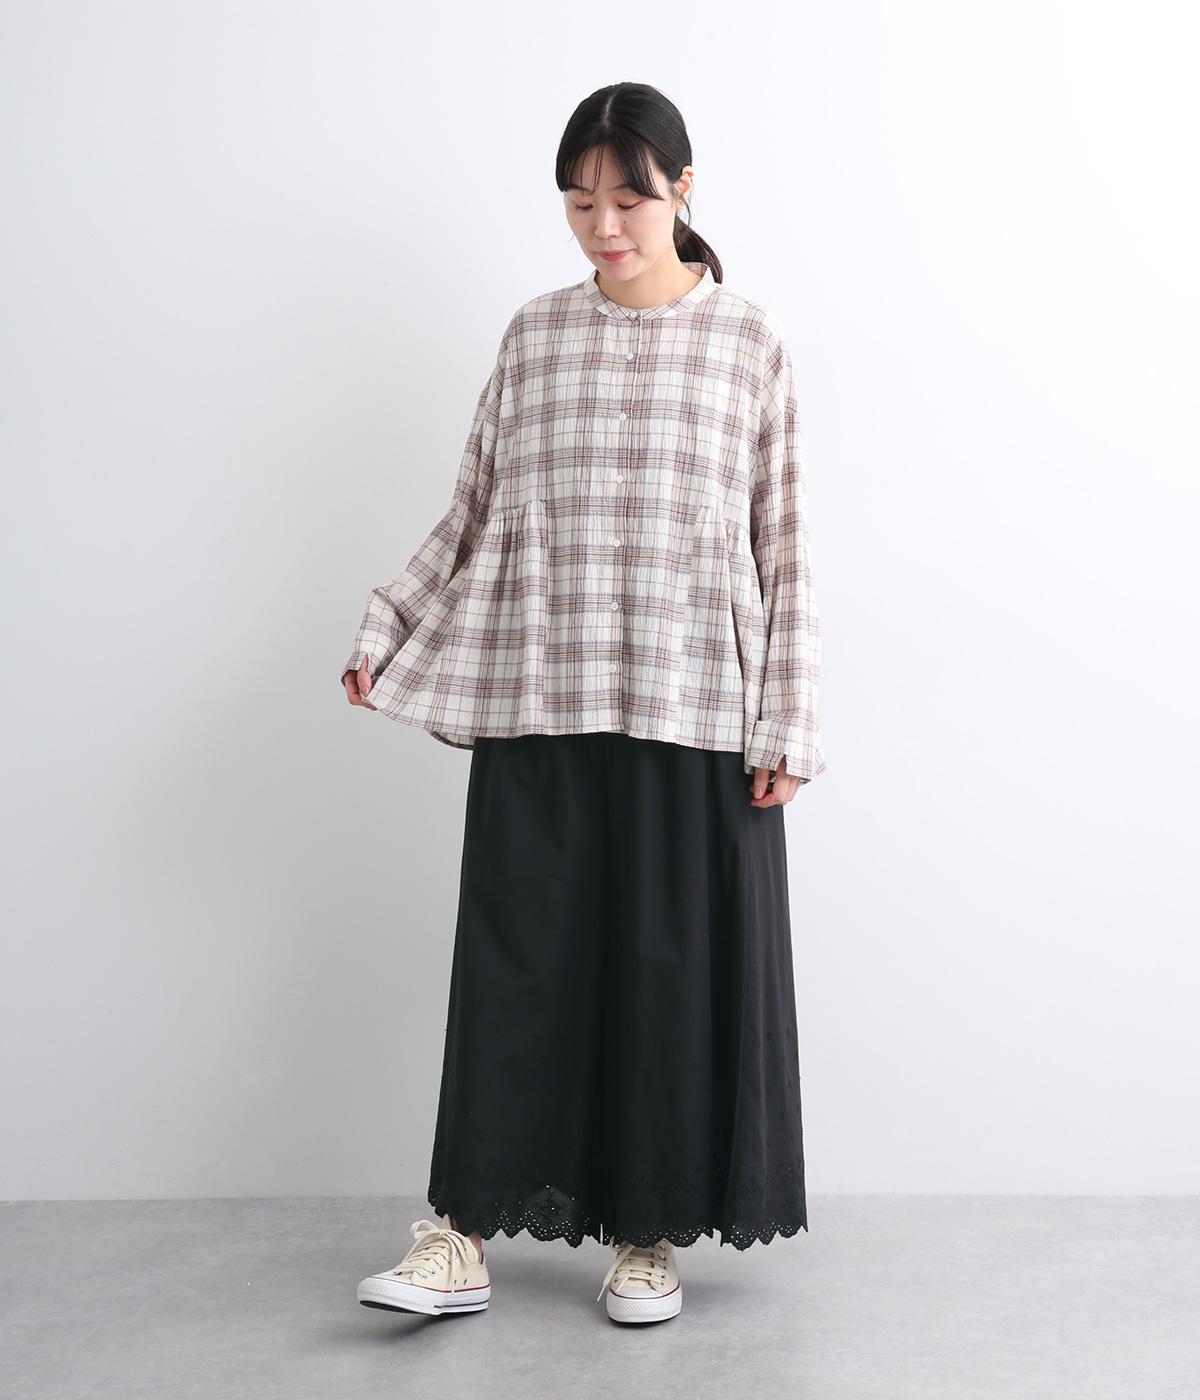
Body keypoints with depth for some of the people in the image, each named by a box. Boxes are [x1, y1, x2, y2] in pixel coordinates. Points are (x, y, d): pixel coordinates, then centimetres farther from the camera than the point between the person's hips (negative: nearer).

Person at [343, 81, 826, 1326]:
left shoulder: (751, 342, 3)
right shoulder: (533, 337, 9)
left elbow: (784, 548, 1)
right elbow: (471, 519, 12)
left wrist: (784, 723, -4)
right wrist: (385, 635, 2)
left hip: (693, 711, -1)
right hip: (536, 706, 2)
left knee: (674, 969, 4)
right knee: (515, 963, 2)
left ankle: (648, 1235, 19)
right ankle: (462, 1237, 10)